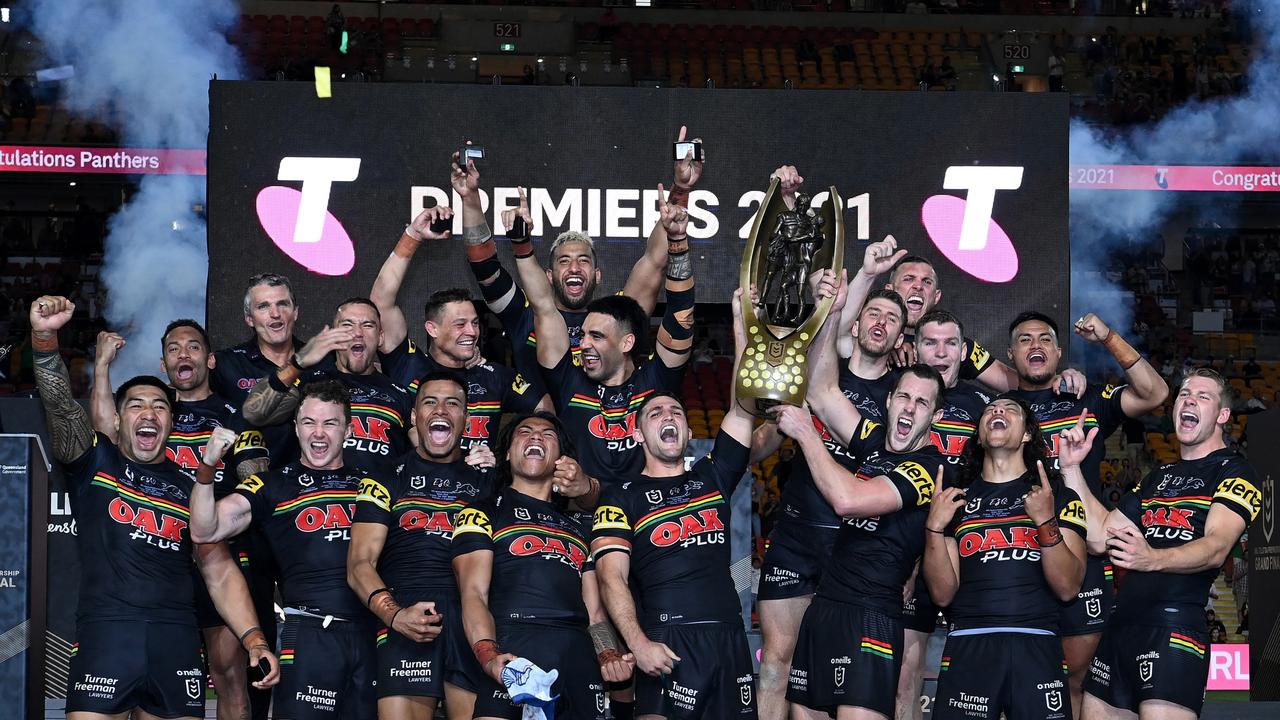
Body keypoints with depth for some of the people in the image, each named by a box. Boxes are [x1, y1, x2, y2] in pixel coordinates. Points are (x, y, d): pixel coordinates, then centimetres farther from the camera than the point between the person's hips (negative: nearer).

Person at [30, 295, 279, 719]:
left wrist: (253, 638, 2)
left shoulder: (191, 489, 18)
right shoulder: (95, 461, 11)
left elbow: (220, 572, 16)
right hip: (104, 636, -2)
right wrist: (44, 337, -25)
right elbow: (60, 404, -7)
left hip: (176, 642, 3)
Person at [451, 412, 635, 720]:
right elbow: (473, 594, -1)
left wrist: (608, 656, 1)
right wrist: (489, 657, -19)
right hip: (515, 651, -4)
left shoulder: (578, 530, 28)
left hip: (579, 660, 4)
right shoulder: (483, 514, 14)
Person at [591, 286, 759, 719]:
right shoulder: (621, 497, 8)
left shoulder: (712, 476, 18)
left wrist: (741, 323, 5)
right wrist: (638, 643, -17)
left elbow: (742, 407, 10)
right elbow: (612, 576, -2)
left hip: (729, 637, 4)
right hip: (667, 643, -4)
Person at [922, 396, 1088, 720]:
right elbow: (943, 594, 5)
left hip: (1037, 648, -1)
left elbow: (1068, 588, -2)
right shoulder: (955, 497, 13)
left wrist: (1046, 522, -14)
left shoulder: (1058, 495, 9)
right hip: (968, 647, 1)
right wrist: (934, 527, -8)